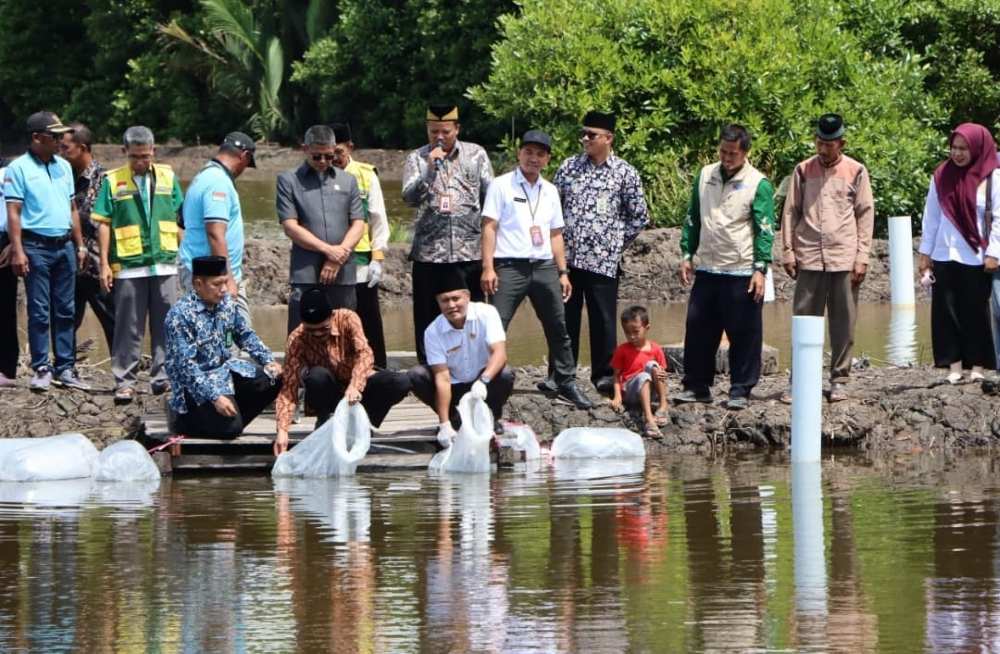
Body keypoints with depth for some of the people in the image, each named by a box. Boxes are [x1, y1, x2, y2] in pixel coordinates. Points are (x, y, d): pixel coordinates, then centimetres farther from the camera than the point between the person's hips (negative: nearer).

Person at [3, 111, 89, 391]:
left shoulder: (63, 167, 13)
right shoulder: (19, 168, -5)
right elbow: (13, 212, -9)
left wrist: (79, 245, 14)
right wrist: (17, 251, -16)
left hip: (64, 245, 6)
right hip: (36, 246, -6)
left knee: (65, 311, 7)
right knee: (39, 312, -3)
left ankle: (66, 368, 10)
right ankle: (42, 369, 1)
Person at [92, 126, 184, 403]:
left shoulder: (167, 177, 8)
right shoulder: (113, 181, 2)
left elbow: (181, 217, 12)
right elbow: (103, 223, 1)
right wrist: (105, 264, -4)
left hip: (165, 263, 2)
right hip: (128, 266, -2)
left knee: (165, 326, 4)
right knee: (129, 328, 0)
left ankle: (163, 377, 12)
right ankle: (124, 382, 3)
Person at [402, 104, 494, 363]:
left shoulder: (476, 155, 9)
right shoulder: (417, 158, 7)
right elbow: (410, 197, -7)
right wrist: (429, 169, -20)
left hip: (469, 252, 0)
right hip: (429, 254, 0)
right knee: (428, 320, 3)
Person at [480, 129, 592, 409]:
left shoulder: (550, 191, 15)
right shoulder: (501, 186, 0)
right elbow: (489, 228, -5)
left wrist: (562, 272, 13)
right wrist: (488, 268, -13)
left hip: (544, 267, 5)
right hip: (510, 267, -5)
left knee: (558, 330, 9)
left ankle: (567, 383, 19)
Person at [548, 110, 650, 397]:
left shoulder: (625, 174, 0)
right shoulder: (569, 167, 8)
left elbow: (639, 217, 5)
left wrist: (617, 242, 3)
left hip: (603, 260, -3)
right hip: (567, 256, 3)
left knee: (603, 320, 2)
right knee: (564, 317, 6)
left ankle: (604, 375, 11)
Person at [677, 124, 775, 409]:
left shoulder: (757, 184, -6)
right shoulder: (705, 176, 9)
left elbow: (765, 230, -8)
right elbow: (693, 218, 17)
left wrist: (760, 269, -14)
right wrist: (687, 255, 12)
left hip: (741, 273, -5)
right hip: (707, 269, 5)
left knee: (743, 334, -1)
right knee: (698, 330, 8)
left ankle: (740, 391, 6)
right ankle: (696, 386, 17)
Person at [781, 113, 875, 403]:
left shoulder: (856, 171, 3)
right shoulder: (804, 170, 8)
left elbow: (865, 215, 4)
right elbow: (790, 212, 9)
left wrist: (862, 256, -2)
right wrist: (787, 252, 3)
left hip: (844, 259, -1)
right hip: (809, 258, 1)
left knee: (843, 322, 2)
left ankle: (838, 380, 9)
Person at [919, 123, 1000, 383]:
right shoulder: (942, 176, 6)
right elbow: (931, 217, 10)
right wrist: (925, 252, 8)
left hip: (976, 257, -3)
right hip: (944, 255, 3)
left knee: (976, 312, 0)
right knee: (947, 312, 0)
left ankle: (978, 366, 6)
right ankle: (954, 366, 3)